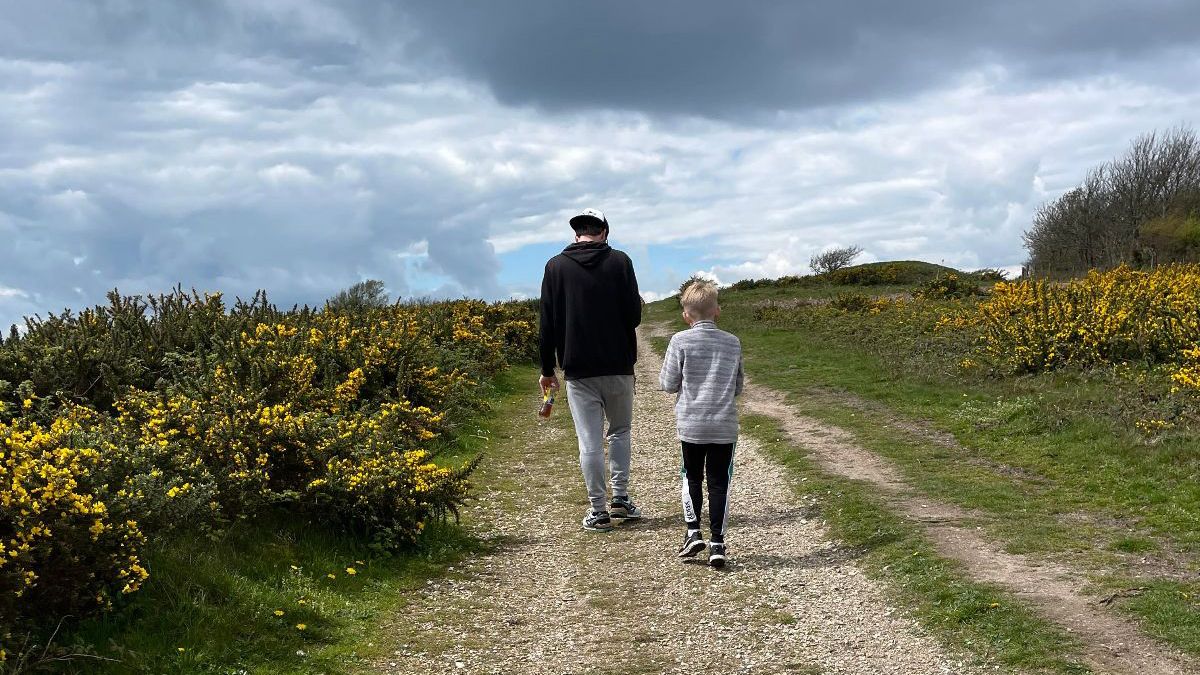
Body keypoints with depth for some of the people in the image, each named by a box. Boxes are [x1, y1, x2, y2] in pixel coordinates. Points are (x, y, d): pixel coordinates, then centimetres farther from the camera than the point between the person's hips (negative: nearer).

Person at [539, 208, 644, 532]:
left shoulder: (556, 267, 1)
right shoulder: (620, 262, -3)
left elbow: (548, 323, 1)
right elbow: (634, 314, -5)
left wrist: (547, 369, 8)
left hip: (578, 369, 0)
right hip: (618, 366, 0)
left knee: (590, 441, 2)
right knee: (620, 431, 18)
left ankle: (598, 511, 4)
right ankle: (620, 498, 14)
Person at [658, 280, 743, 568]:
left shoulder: (680, 341, -8)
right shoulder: (733, 343, 2)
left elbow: (668, 384, -4)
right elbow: (738, 387, 10)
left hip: (691, 424, -1)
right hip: (725, 425, 1)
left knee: (692, 477, 16)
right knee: (719, 482, 5)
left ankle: (693, 532, 6)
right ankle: (717, 542, 2)